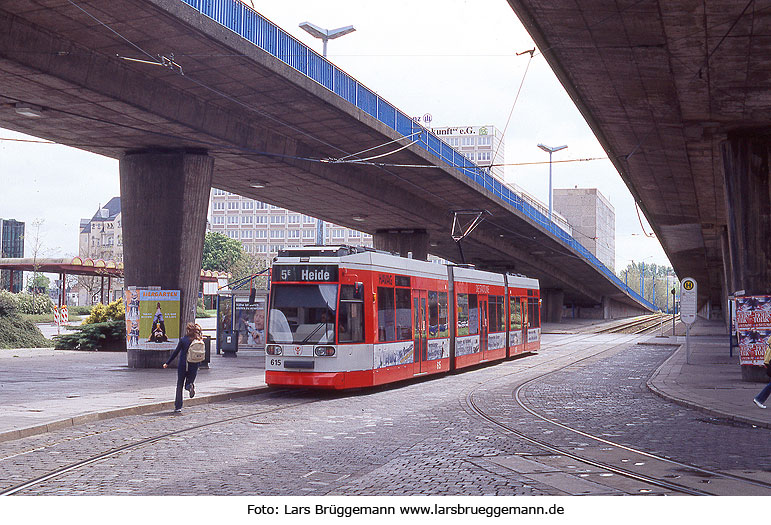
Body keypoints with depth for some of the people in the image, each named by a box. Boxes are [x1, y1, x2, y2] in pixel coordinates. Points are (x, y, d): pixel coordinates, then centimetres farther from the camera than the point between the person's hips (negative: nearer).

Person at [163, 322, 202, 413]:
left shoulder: (183, 339, -6)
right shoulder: (199, 341, -1)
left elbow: (176, 352, -4)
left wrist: (167, 363, 1)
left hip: (182, 365, -2)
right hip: (194, 366, 2)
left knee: (179, 386, 9)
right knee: (189, 381, 19)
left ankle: (178, 407, 8)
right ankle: (190, 386, -18)